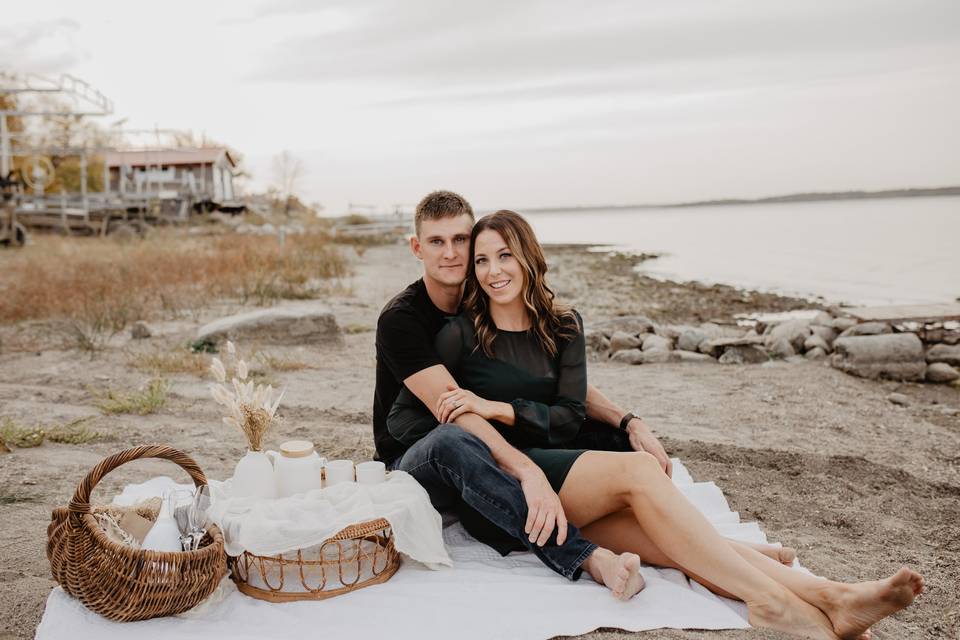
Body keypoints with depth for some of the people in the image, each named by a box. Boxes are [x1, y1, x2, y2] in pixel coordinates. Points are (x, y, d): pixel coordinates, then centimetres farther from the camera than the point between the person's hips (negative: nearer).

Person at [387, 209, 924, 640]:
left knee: (665, 536, -22)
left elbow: (570, 417, 2)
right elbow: (403, 417, 0)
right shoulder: (461, 333, -1)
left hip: (552, 464, 4)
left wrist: (500, 409, -13)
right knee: (638, 471, -27)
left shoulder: (562, 327, 10)